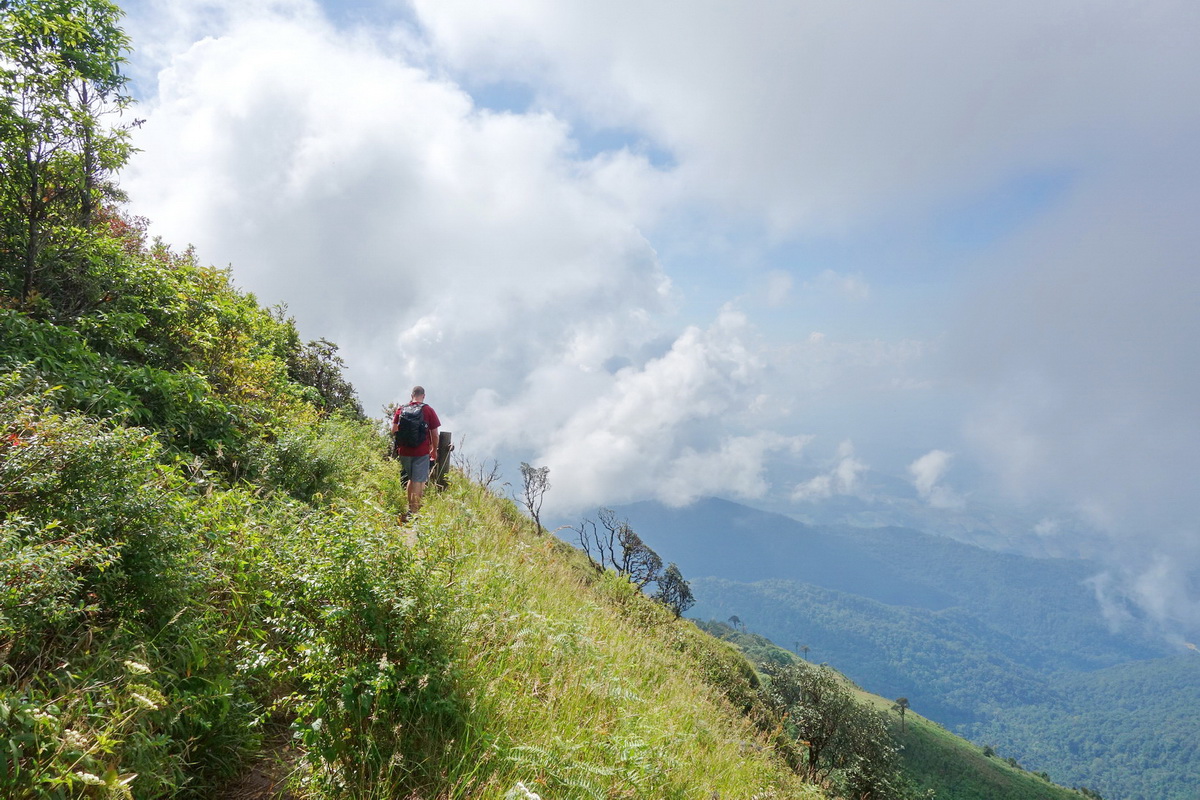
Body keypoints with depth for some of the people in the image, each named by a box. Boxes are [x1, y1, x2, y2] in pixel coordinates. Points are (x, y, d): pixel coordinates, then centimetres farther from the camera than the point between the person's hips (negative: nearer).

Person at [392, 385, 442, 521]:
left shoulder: (401, 409, 4)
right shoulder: (428, 410, -3)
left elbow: (393, 430, 5)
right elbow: (434, 434, -3)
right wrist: (434, 450, 10)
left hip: (404, 451, 4)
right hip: (422, 451, -4)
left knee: (411, 479, 20)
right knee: (419, 481, 0)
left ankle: (410, 508, 26)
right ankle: (413, 511, -2)